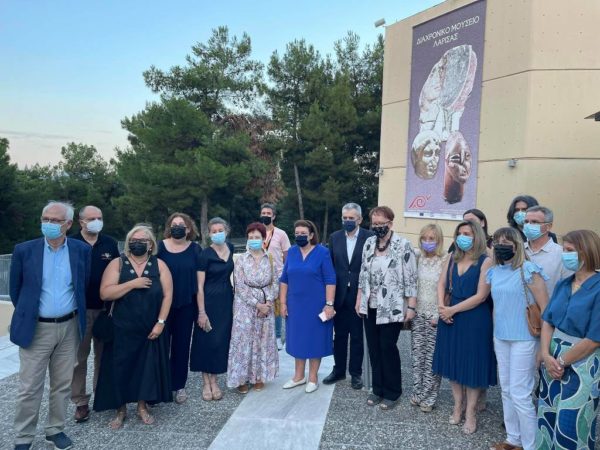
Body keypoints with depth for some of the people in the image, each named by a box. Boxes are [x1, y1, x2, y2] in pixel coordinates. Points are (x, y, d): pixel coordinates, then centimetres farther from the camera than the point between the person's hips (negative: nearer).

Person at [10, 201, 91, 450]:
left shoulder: (82, 250, -3)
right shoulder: (24, 250, -6)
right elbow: (15, 289, 3)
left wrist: (76, 315, 10)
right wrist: (26, 316, 8)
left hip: (69, 327, 2)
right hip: (36, 328, -1)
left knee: (62, 384, 13)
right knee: (29, 388, 6)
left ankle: (55, 429, 30)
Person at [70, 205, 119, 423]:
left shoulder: (110, 243, 4)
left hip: (106, 308, 3)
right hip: (79, 309, -2)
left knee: (104, 354, 13)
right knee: (79, 357, 4)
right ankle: (80, 402, 15)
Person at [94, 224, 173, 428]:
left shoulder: (159, 265, 0)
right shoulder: (117, 264, -3)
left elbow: (167, 295, -3)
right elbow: (105, 293, -13)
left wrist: (160, 322, -10)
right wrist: (132, 284, -20)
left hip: (151, 330, 1)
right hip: (122, 330, -1)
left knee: (147, 368, 9)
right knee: (120, 369, 6)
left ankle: (142, 407, 27)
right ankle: (121, 409, 25)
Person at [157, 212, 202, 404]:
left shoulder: (195, 249, 0)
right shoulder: (160, 247, -2)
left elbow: (200, 278, 3)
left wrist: (201, 308, 1)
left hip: (186, 306, 1)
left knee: (182, 345, 9)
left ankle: (179, 385, 23)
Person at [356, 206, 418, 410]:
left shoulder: (403, 245, -10)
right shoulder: (369, 243, 6)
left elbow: (410, 278, -10)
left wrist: (411, 306, -11)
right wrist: (359, 300, 12)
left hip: (391, 308, -5)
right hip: (371, 307, 5)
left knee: (388, 348, 1)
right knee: (374, 348, 10)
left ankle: (392, 392, 18)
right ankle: (378, 389, 25)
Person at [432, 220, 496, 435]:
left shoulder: (485, 261, -10)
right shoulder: (452, 259, 8)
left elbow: (480, 296, -16)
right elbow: (442, 284, 6)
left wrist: (452, 309, -15)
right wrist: (441, 307, -12)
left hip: (475, 320, -5)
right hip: (451, 316, 5)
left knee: (472, 364, 6)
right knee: (453, 362, 12)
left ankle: (471, 412, 20)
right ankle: (457, 407, 28)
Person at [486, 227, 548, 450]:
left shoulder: (528, 270, -14)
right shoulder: (494, 272, 6)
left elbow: (545, 308, -14)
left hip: (524, 340, -7)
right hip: (501, 338, 7)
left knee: (520, 394, -2)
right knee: (506, 391, 15)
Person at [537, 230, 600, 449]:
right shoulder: (563, 285, 4)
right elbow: (547, 321, 5)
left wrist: (562, 362, -11)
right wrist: (547, 355, -9)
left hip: (581, 366, -6)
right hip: (553, 359, 6)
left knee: (570, 425, 6)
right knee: (548, 416, 17)